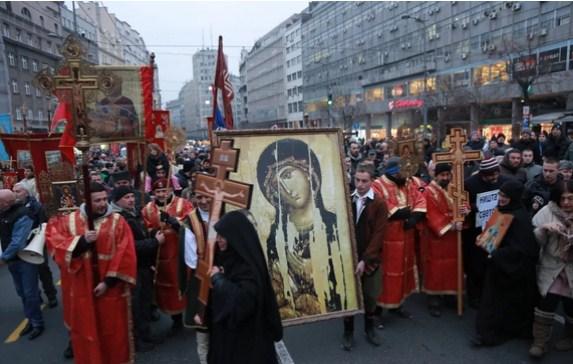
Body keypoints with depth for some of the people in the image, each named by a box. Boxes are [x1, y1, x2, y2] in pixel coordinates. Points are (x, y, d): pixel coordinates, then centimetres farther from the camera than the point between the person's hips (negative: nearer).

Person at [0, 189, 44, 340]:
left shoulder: (22, 215, -22)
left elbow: (18, 242, -25)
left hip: (26, 259, -7)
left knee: (30, 293, 2)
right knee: (22, 292, 17)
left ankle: (37, 324, 17)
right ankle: (31, 320, 32)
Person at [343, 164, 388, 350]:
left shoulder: (379, 204, -8)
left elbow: (378, 235, -12)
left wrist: (365, 260, -16)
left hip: (370, 259, -1)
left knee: (370, 296, 12)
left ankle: (369, 328, 34)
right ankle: (348, 331, 26)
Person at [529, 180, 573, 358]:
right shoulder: (548, 211, -6)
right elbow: (535, 242, -5)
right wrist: (544, 228, -24)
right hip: (551, 267, 0)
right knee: (547, 303, -3)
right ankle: (540, 341, 14)